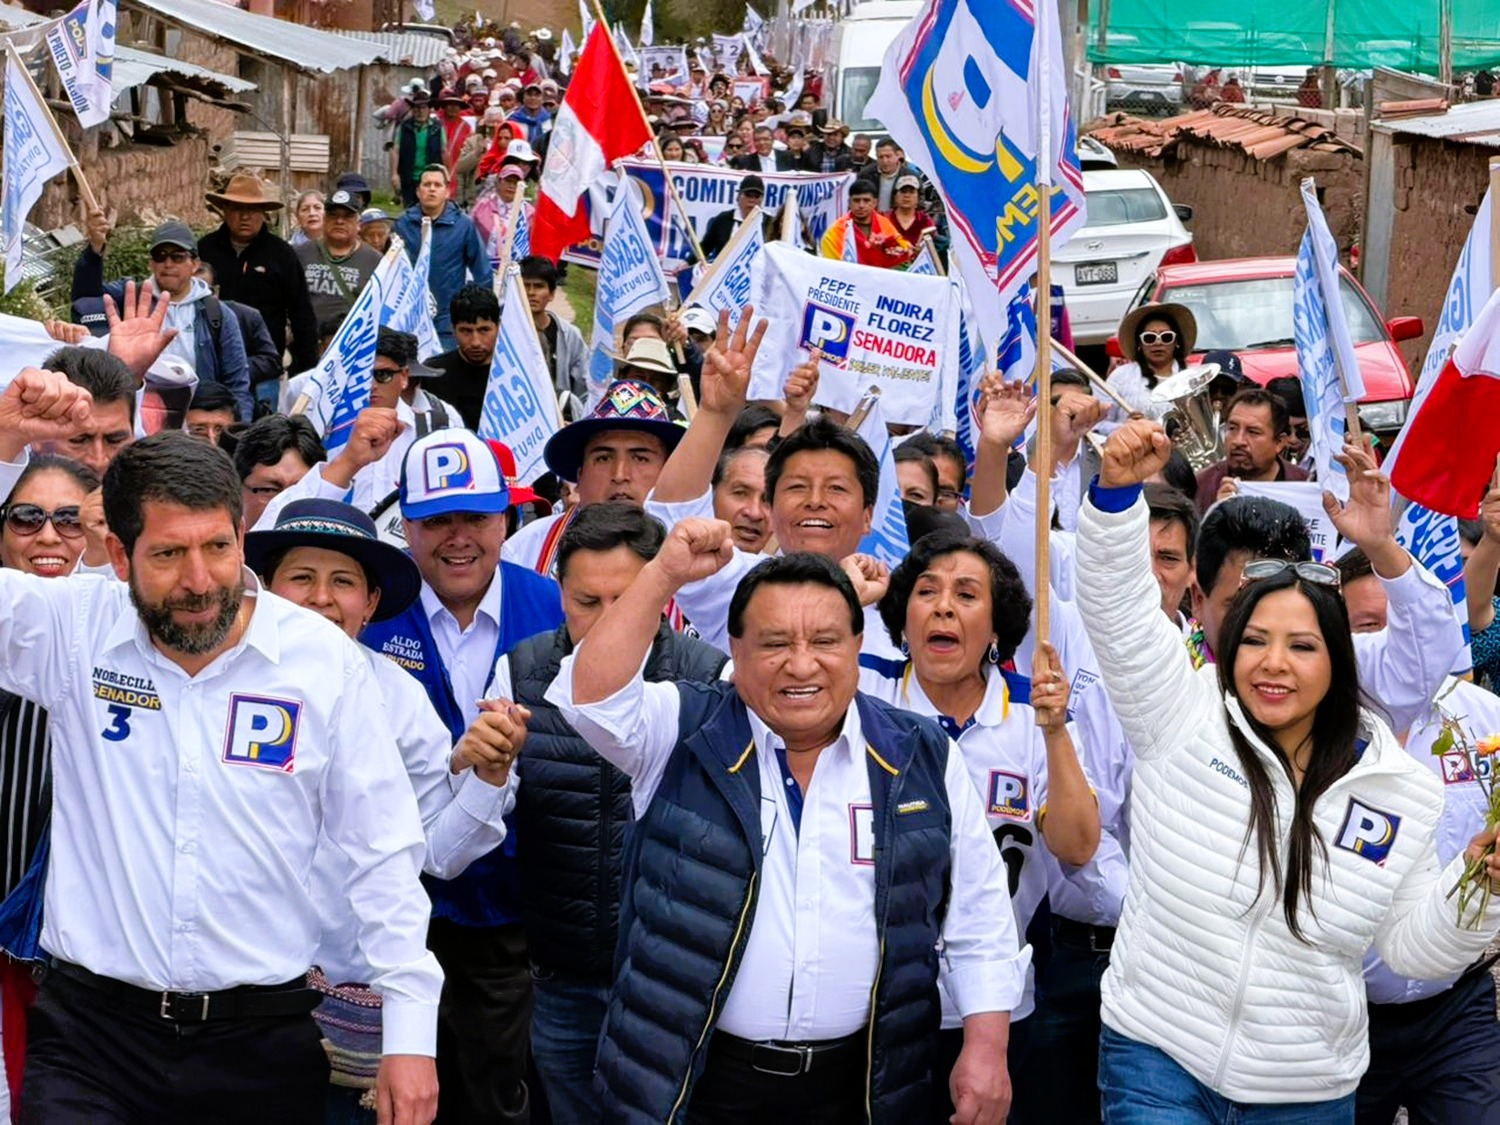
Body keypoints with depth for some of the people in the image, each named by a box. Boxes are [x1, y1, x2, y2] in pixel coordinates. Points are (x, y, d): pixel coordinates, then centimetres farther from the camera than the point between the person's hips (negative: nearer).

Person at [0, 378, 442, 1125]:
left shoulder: (324, 661, -3)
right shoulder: (73, 632, -2)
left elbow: (382, 853, 1)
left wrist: (410, 1033, -3)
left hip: (265, 1036, 1)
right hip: (92, 1027, 0)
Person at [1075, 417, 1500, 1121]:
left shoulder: (1397, 788, 0)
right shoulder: (1184, 717, -4)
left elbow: (1412, 948, 8)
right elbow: (1118, 607, -16)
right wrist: (1118, 489, -31)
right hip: (1156, 1062, -2)